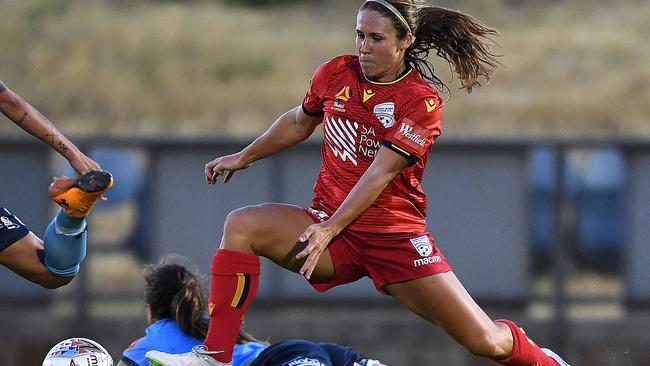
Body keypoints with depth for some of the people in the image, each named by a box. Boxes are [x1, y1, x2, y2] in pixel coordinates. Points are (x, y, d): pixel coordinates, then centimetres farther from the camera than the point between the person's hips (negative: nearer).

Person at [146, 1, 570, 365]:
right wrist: (243, 158, 23)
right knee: (242, 225, -24)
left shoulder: (421, 101, -13)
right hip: (329, 223, 4)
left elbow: (380, 173, -21)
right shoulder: (337, 74, 1)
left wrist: (328, 230, -29)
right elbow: (298, 123, 22)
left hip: (395, 236, -4)